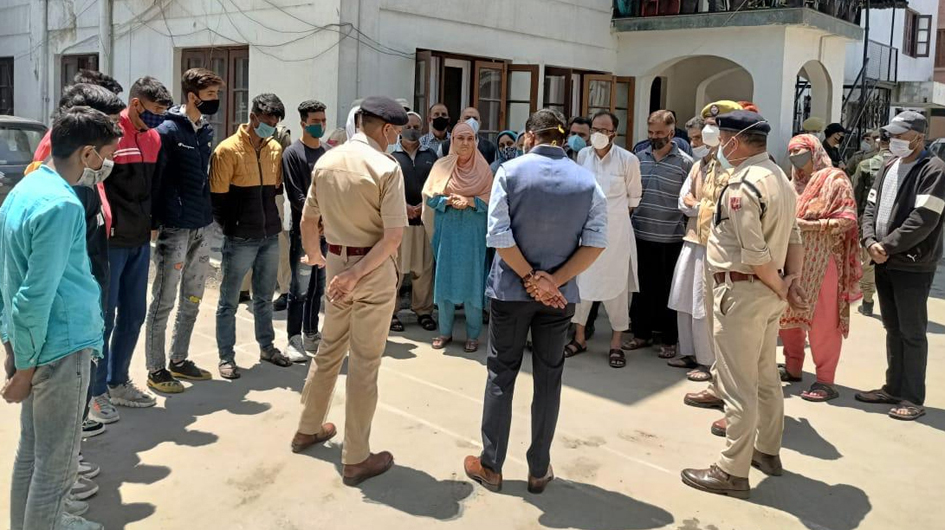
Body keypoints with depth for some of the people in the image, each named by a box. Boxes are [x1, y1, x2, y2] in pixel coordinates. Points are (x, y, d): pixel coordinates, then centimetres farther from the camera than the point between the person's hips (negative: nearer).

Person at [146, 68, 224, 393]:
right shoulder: (169, 131, -11)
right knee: (164, 301, 0)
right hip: (174, 228, -8)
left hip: (201, 228, 8)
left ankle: (179, 360, 28)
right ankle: (156, 369, 10)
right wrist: (153, 223, -16)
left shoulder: (206, 131, 12)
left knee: (192, 300, 15)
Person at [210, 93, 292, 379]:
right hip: (240, 239, -6)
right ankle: (226, 357, 14)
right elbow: (217, 196, -10)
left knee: (264, 297, 18)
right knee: (229, 301, 5)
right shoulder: (228, 150, -11)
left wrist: (274, 220, 7)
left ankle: (267, 347, 31)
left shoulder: (276, 149, 6)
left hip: (270, 236, 6)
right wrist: (229, 226, -6)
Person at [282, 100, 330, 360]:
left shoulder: (327, 154, 14)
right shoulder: (293, 153, -4)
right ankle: (294, 339, 3)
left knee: (318, 287, 11)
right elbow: (295, 195, -11)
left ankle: (311, 334, 21)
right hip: (303, 230, -6)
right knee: (300, 288, -4)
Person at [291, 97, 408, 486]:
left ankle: (308, 429, 37)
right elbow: (393, 237, -21)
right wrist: (356, 275, -18)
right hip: (374, 271, -6)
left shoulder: (325, 161, 2)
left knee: (329, 350, 22)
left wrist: (315, 257, 26)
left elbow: (307, 221, 10)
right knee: (364, 364, 2)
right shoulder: (386, 168, -15)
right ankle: (356, 459, 12)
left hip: (336, 263, 6)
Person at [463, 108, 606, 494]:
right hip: (559, 295, 2)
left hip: (510, 289, -1)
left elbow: (499, 236, -14)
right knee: (548, 378, 11)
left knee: (501, 374, 10)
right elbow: (596, 243, -8)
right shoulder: (587, 181, -1)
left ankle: (491, 466, 19)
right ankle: (539, 470, 21)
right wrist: (552, 282, -11)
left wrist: (530, 277, -8)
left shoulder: (511, 171, -8)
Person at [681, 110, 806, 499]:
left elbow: (755, 255, -23)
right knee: (766, 377, 21)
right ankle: (767, 451, 36)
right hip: (768, 291, 10)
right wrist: (792, 280, 3)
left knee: (739, 384, -2)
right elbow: (794, 237, 11)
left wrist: (780, 288, -9)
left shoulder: (742, 186, -20)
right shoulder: (779, 178, 11)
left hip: (741, 291, -10)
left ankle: (733, 472, 7)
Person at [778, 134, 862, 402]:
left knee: (822, 321, -5)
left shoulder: (834, 180, -4)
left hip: (822, 259, -7)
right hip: (792, 259, 7)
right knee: (788, 315, 10)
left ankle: (826, 381, 1)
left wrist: (809, 225, -20)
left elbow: (847, 219, -12)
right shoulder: (794, 183, 15)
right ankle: (793, 368, 24)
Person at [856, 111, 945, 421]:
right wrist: (870, 241, -7)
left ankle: (913, 398, 10)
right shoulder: (889, 167, 12)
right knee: (893, 329, 15)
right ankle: (894, 388, 26)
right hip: (884, 263, 7)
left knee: (912, 333, 1)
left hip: (913, 267, -7)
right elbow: (871, 206, 10)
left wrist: (887, 246, -16)